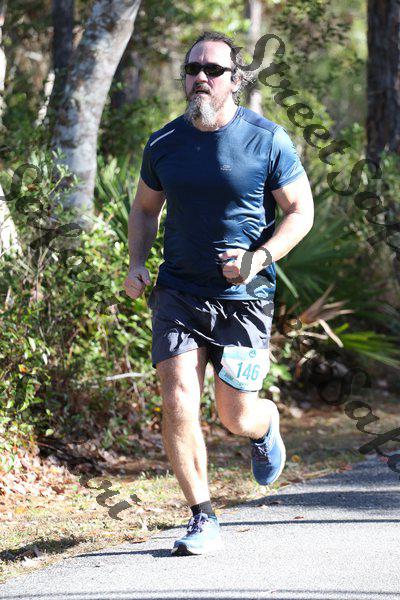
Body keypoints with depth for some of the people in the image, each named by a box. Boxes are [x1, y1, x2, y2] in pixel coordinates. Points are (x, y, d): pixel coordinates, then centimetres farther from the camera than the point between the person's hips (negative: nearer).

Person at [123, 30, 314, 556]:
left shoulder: (268, 140, -6)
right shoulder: (163, 144, 3)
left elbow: (301, 212, -2)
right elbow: (145, 208, 19)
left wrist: (260, 257, -18)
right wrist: (137, 263, 2)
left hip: (244, 298, -2)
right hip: (178, 293, 2)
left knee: (235, 416, 0)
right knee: (177, 405, -12)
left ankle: (266, 426, 39)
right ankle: (203, 521, 1)